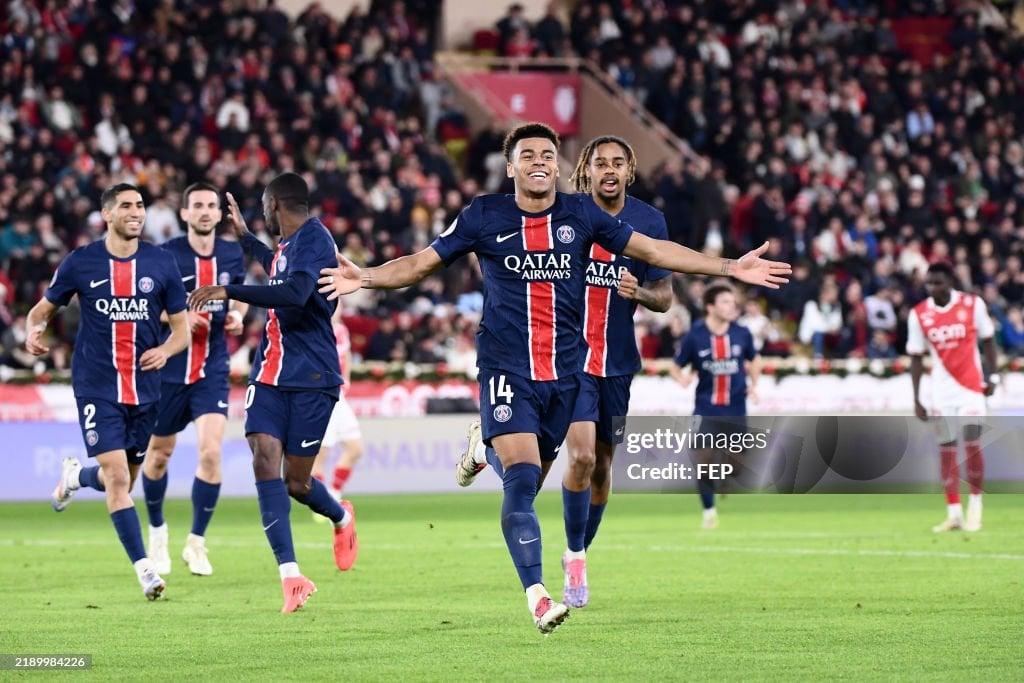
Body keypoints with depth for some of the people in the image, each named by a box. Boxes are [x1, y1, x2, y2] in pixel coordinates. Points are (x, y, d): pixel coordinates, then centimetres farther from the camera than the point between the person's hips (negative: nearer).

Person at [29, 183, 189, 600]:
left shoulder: (161, 264, 2)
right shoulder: (80, 263, -2)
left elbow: (182, 327, 7)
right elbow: (43, 308, 9)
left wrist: (165, 350, -15)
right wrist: (33, 331, -14)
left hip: (143, 389, 3)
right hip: (96, 388, -3)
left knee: (120, 480, 12)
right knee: (118, 478, -14)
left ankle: (74, 476, 45)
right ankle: (144, 568, -13)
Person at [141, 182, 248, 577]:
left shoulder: (232, 255, 2)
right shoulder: (165, 255, -9)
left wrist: (238, 315, -2)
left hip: (212, 370, 1)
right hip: (169, 367, -1)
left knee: (211, 452, -15)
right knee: (159, 453, 11)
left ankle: (196, 542, 0)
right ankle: (157, 530, 37)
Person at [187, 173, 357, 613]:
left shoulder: (313, 239, -13)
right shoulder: (288, 245, 15)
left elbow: (294, 293, -31)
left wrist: (228, 291, -31)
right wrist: (244, 237, 49)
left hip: (311, 378, -7)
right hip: (270, 374, 7)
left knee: (295, 481, 1)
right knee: (265, 460, -13)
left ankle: (341, 519, 37)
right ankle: (291, 576, -16)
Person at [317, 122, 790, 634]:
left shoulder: (580, 214, 5)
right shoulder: (484, 217, 0)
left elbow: (654, 251, 9)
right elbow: (420, 264, 4)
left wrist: (730, 267, 5)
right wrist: (364, 277, -14)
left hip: (566, 371, 3)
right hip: (506, 371, -3)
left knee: (527, 482, 12)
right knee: (522, 480, -17)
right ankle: (537, 597, -15)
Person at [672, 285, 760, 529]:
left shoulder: (742, 334, -2)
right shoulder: (695, 337, -8)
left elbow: (754, 360, 17)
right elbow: (676, 367, 0)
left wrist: (753, 384, 3)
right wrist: (681, 378, -21)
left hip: (736, 410, 2)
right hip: (706, 410, -2)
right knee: (704, 459, -10)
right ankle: (709, 511, 5)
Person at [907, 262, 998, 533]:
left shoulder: (972, 305, -7)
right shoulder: (918, 315, -3)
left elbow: (987, 340, 5)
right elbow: (916, 359, 2)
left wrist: (992, 376, -1)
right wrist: (916, 400, 0)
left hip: (971, 387, -2)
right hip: (942, 391, 2)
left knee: (972, 444, -10)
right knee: (946, 450, 1)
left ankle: (975, 506, 4)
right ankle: (953, 513, 5)